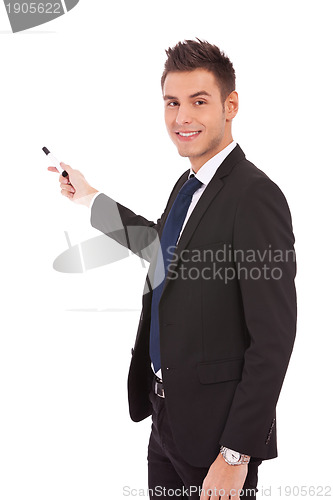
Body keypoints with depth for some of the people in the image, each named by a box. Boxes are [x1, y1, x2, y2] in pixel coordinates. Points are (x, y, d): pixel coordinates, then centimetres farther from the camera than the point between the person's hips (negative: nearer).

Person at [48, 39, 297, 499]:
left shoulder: (256, 197, -21)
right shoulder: (188, 185, 7)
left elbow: (274, 340, -23)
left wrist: (236, 456, -22)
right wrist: (90, 198, 30)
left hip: (216, 424, -8)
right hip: (167, 414, 9)